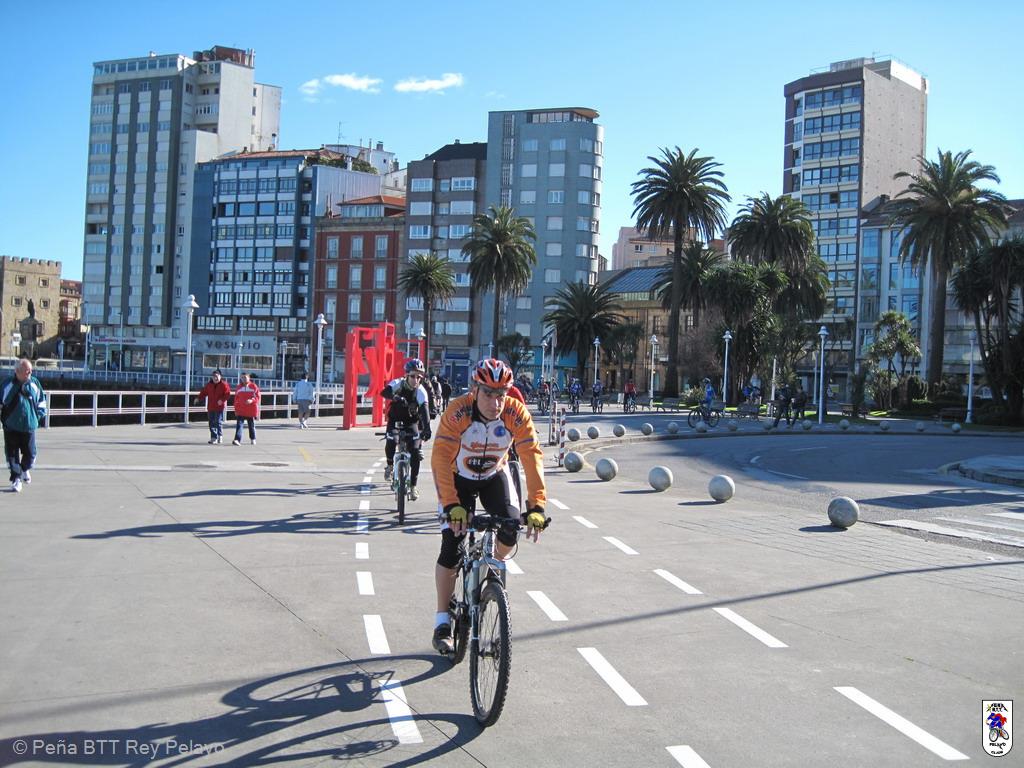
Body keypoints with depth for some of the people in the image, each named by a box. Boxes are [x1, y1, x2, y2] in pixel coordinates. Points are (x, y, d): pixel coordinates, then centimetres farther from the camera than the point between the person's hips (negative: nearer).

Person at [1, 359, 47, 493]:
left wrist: (40, 414, 4)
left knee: (30, 453, 6)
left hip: (29, 425, 2)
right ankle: (16, 479, 15)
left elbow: (42, 400, 13)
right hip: (11, 427, -2)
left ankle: (25, 469, 38)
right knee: (12, 454, 3)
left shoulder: (34, 383, 0)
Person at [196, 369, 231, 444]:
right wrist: (199, 398, -4)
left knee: (219, 422, -5)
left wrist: (222, 400, -23)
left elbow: (228, 393, -9)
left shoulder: (224, 384, -4)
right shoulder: (208, 385, 9)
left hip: (220, 407, -4)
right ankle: (213, 438, 10)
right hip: (211, 407, 4)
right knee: (212, 423, 4)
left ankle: (220, 436, 14)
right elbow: (203, 392, 11)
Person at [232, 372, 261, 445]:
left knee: (251, 425, 11)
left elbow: (257, 396, -5)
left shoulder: (253, 386, -2)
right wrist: (236, 409, 8)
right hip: (240, 410, 2)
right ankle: (237, 440, -21)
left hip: (251, 410, -2)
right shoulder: (239, 387, 9)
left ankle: (253, 439, 28)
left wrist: (252, 400, -24)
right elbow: (236, 399, 13)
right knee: (239, 424, -12)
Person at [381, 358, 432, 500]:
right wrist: (395, 397, -58)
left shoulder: (421, 391, -20)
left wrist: (426, 428, -48)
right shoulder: (398, 383, -20)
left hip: (411, 422, 0)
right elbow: (384, 392, -37)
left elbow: (424, 411, -32)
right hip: (395, 419, 0)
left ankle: (413, 486, 0)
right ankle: (390, 465, 8)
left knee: (416, 453, -11)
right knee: (391, 441, -26)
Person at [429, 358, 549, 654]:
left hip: (495, 476, 2)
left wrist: (536, 507, -41)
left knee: (510, 531, -18)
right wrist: (452, 506, -48)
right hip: (458, 477, -2)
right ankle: (442, 622, 3)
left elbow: (533, 458, -31)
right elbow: (440, 459, -38)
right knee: (451, 548, -11)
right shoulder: (457, 412, -32)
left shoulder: (516, 413, -27)